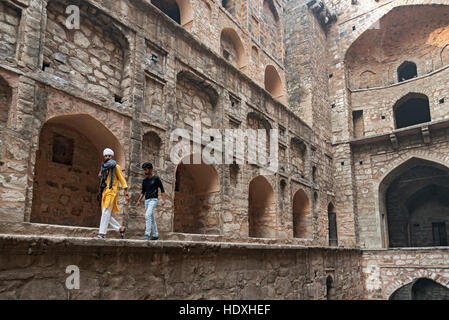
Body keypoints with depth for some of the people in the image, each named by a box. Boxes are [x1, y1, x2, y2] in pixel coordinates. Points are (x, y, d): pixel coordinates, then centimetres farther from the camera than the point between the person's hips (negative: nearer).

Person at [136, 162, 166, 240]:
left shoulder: (156, 178, -4)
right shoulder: (144, 181, 13)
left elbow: (162, 190, -5)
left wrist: (163, 200, -14)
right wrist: (139, 200, 11)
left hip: (153, 199, -6)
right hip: (146, 200, 6)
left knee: (148, 215, -22)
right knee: (151, 218, 9)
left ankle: (147, 233, -21)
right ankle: (155, 235, 16)